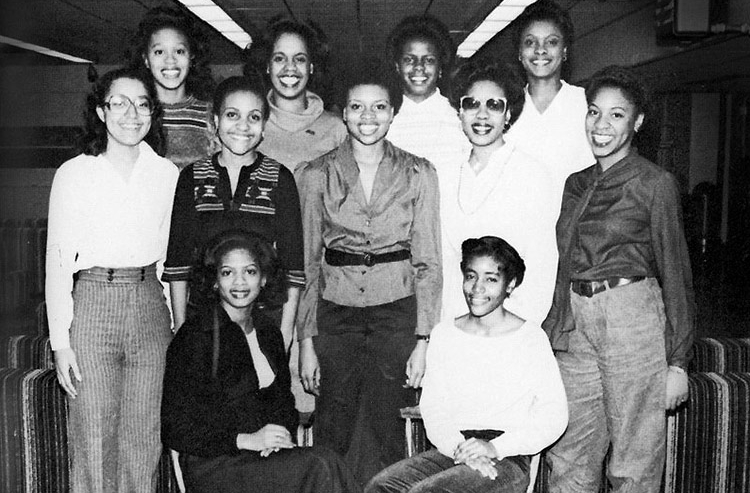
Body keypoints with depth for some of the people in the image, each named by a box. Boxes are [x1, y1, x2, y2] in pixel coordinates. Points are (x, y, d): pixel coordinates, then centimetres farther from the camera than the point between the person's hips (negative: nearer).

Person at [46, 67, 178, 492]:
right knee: (94, 442, 2)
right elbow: (58, 259, 0)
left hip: (150, 304, 2)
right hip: (93, 302, -2)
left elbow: (172, 256, 11)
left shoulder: (168, 174, 8)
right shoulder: (74, 174, 2)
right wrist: (60, 340, -5)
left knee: (144, 441, 7)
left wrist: (177, 325, 6)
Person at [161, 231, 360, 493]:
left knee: (321, 462, -27)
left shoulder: (268, 332, 11)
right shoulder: (195, 337, -9)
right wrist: (245, 440, -17)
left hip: (267, 456, 6)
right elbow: (176, 429, -9)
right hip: (213, 466, -5)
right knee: (319, 467, -28)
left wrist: (281, 433, -3)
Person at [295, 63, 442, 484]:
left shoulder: (419, 174, 2)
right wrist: (306, 340, 0)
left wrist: (423, 340, -4)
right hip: (335, 310, 1)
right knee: (334, 433, 5)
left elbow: (428, 262, 2)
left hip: (396, 309, 0)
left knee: (385, 433, 4)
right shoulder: (316, 175, 3)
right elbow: (307, 261, 4)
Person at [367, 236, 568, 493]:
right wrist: (458, 447, -12)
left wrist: (494, 447, -14)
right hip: (450, 451, 4)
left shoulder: (530, 339, -1)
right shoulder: (444, 334, 11)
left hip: (507, 460, -4)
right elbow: (432, 406, 7)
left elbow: (554, 417, -4)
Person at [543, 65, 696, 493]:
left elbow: (675, 273, -3)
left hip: (632, 317, -5)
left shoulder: (656, 183, -3)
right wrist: (555, 328, 14)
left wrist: (678, 360, -5)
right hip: (574, 323, 5)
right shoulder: (576, 184, 12)